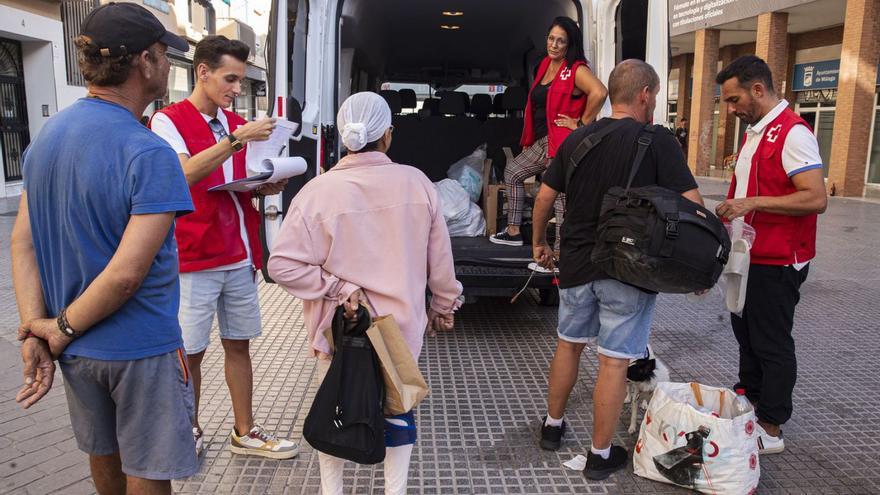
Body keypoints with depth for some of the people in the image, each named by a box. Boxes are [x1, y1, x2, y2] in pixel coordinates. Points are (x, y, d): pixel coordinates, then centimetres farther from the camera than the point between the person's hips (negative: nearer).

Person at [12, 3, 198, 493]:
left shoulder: (48, 134, 1)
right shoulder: (149, 154, -23)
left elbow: (23, 240, -1)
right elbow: (127, 273, -27)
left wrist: (36, 329, -4)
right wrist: (62, 330, -13)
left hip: (78, 347, 7)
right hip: (140, 347, -7)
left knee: (103, 454, 27)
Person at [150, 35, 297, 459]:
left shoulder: (237, 125, 13)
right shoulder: (168, 121, -5)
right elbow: (186, 173, -23)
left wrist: (267, 187, 0)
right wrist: (236, 139, -27)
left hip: (240, 256, 6)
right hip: (194, 259, -5)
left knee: (238, 344, 12)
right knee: (190, 352, 5)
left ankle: (244, 432, 23)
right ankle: (190, 430, 26)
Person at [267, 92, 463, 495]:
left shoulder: (320, 189, -16)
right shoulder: (416, 182, -9)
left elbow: (282, 264, -19)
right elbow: (439, 259, -1)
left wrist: (337, 288, -11)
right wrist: (444, 308, 13)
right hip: (402, 325, 2)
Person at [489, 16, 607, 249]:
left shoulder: (576, 70, -13)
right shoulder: (546, 65, 14)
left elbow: (599, 92, -30)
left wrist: (582, 123, -21)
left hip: (562, 141, -10)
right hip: (541, 141, 10)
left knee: (561, 195, -7)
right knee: (512, 172, 21)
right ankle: (513, 232, 30)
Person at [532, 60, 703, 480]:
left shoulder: (577, 139, 4)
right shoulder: (658, 141, -9)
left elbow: (545, 197, 8)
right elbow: (692, 205, -13)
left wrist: (539, 241, 22)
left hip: (577, 264, 5)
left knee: (568, 344, 21)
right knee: (614, 361, 5)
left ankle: (553, 426, 36)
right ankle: (600, 455, 18)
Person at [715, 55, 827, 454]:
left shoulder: (792, 133, -17)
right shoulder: (754, 132, 14)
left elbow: (817, 198, -25)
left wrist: (753, 203, -28)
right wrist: (730, 212, 12)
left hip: (777, 263, -9)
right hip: (749, 257, 9)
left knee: (772, 345, 0)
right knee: (745, 333, 18)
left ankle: (770, 430, 12)